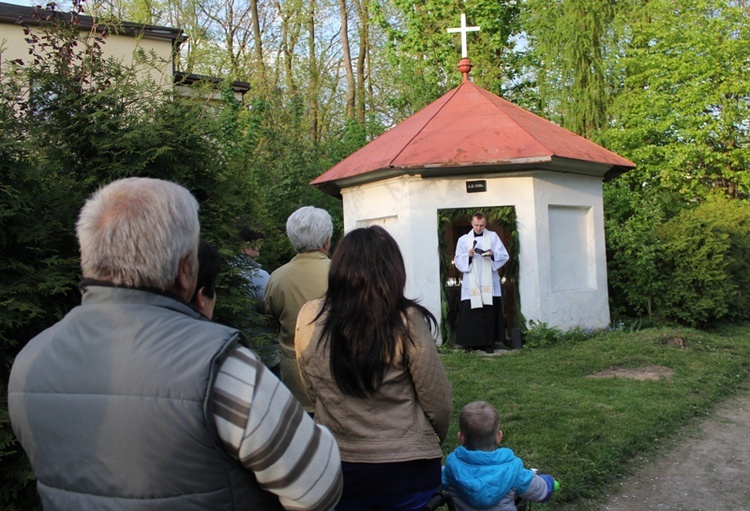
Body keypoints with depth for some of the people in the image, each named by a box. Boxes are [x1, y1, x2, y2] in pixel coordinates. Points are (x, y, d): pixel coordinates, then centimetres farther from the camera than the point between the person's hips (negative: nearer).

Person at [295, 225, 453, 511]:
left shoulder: (309, 318, -10)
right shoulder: (406, 321, -19)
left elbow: (313, 393, 4)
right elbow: (438, 401, -10)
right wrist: (436, 438, 10)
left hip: (336, 465, 3)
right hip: (406, 467, -2)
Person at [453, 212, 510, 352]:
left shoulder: (493, 236, 8)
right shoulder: (463, 239, 9)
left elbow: (504, 256, 4)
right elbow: (458, 260, 6)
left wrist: (493, 254, -15)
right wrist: (468, 256, -13)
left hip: (489, 283, 0)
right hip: (471, 283, 0)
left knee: (490, 313, -2)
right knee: (470, 313, -5)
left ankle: (489, 343, 5)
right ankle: (471, 343, 2)